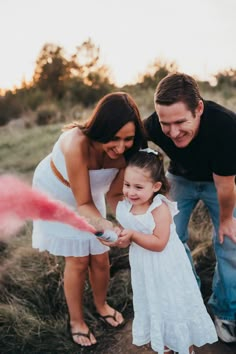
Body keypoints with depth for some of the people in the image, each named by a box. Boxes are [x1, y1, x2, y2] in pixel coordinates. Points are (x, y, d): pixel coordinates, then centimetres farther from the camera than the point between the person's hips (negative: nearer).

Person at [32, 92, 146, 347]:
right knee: (78, 260, 2)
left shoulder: (125, 152, -27)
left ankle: (101, 305, 39)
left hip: (90, 193, 4)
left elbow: (112, 194, -14)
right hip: (57, 194, -4)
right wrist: (106, 227, -49)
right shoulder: (77, 144, -42)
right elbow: (83, 203, -32)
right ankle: (76, 321, 27)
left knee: (100, 257, 9)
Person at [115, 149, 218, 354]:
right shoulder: (124, 208, -9)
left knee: (174, 307, 14)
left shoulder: (160, 208, -26)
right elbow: (126, 241, 0)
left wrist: (133, 235, -31)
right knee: (154, 307, 23)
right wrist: (119, 238, -22)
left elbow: (159, 243, -28)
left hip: (166, 270, -6)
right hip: (145, 271, 6)